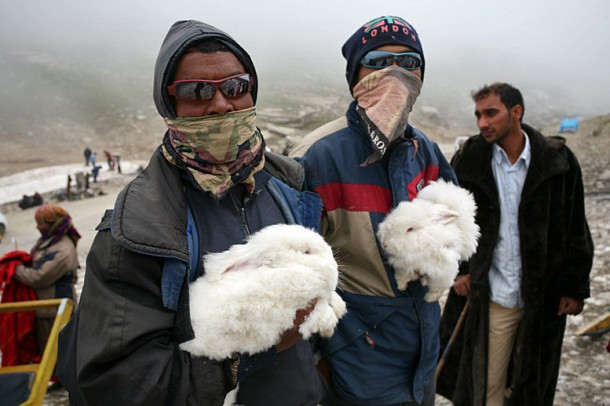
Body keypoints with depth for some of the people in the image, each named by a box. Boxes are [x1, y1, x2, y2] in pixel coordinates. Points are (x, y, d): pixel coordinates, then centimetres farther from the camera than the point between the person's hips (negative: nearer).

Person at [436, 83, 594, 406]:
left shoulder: (558, 160, -3)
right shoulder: (468, 160, -3)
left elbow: (576, 231, 3)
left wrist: (575, 288, 3)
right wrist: (456, 270, -2)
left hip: (544, 299, 1)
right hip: (491, 298, -1)